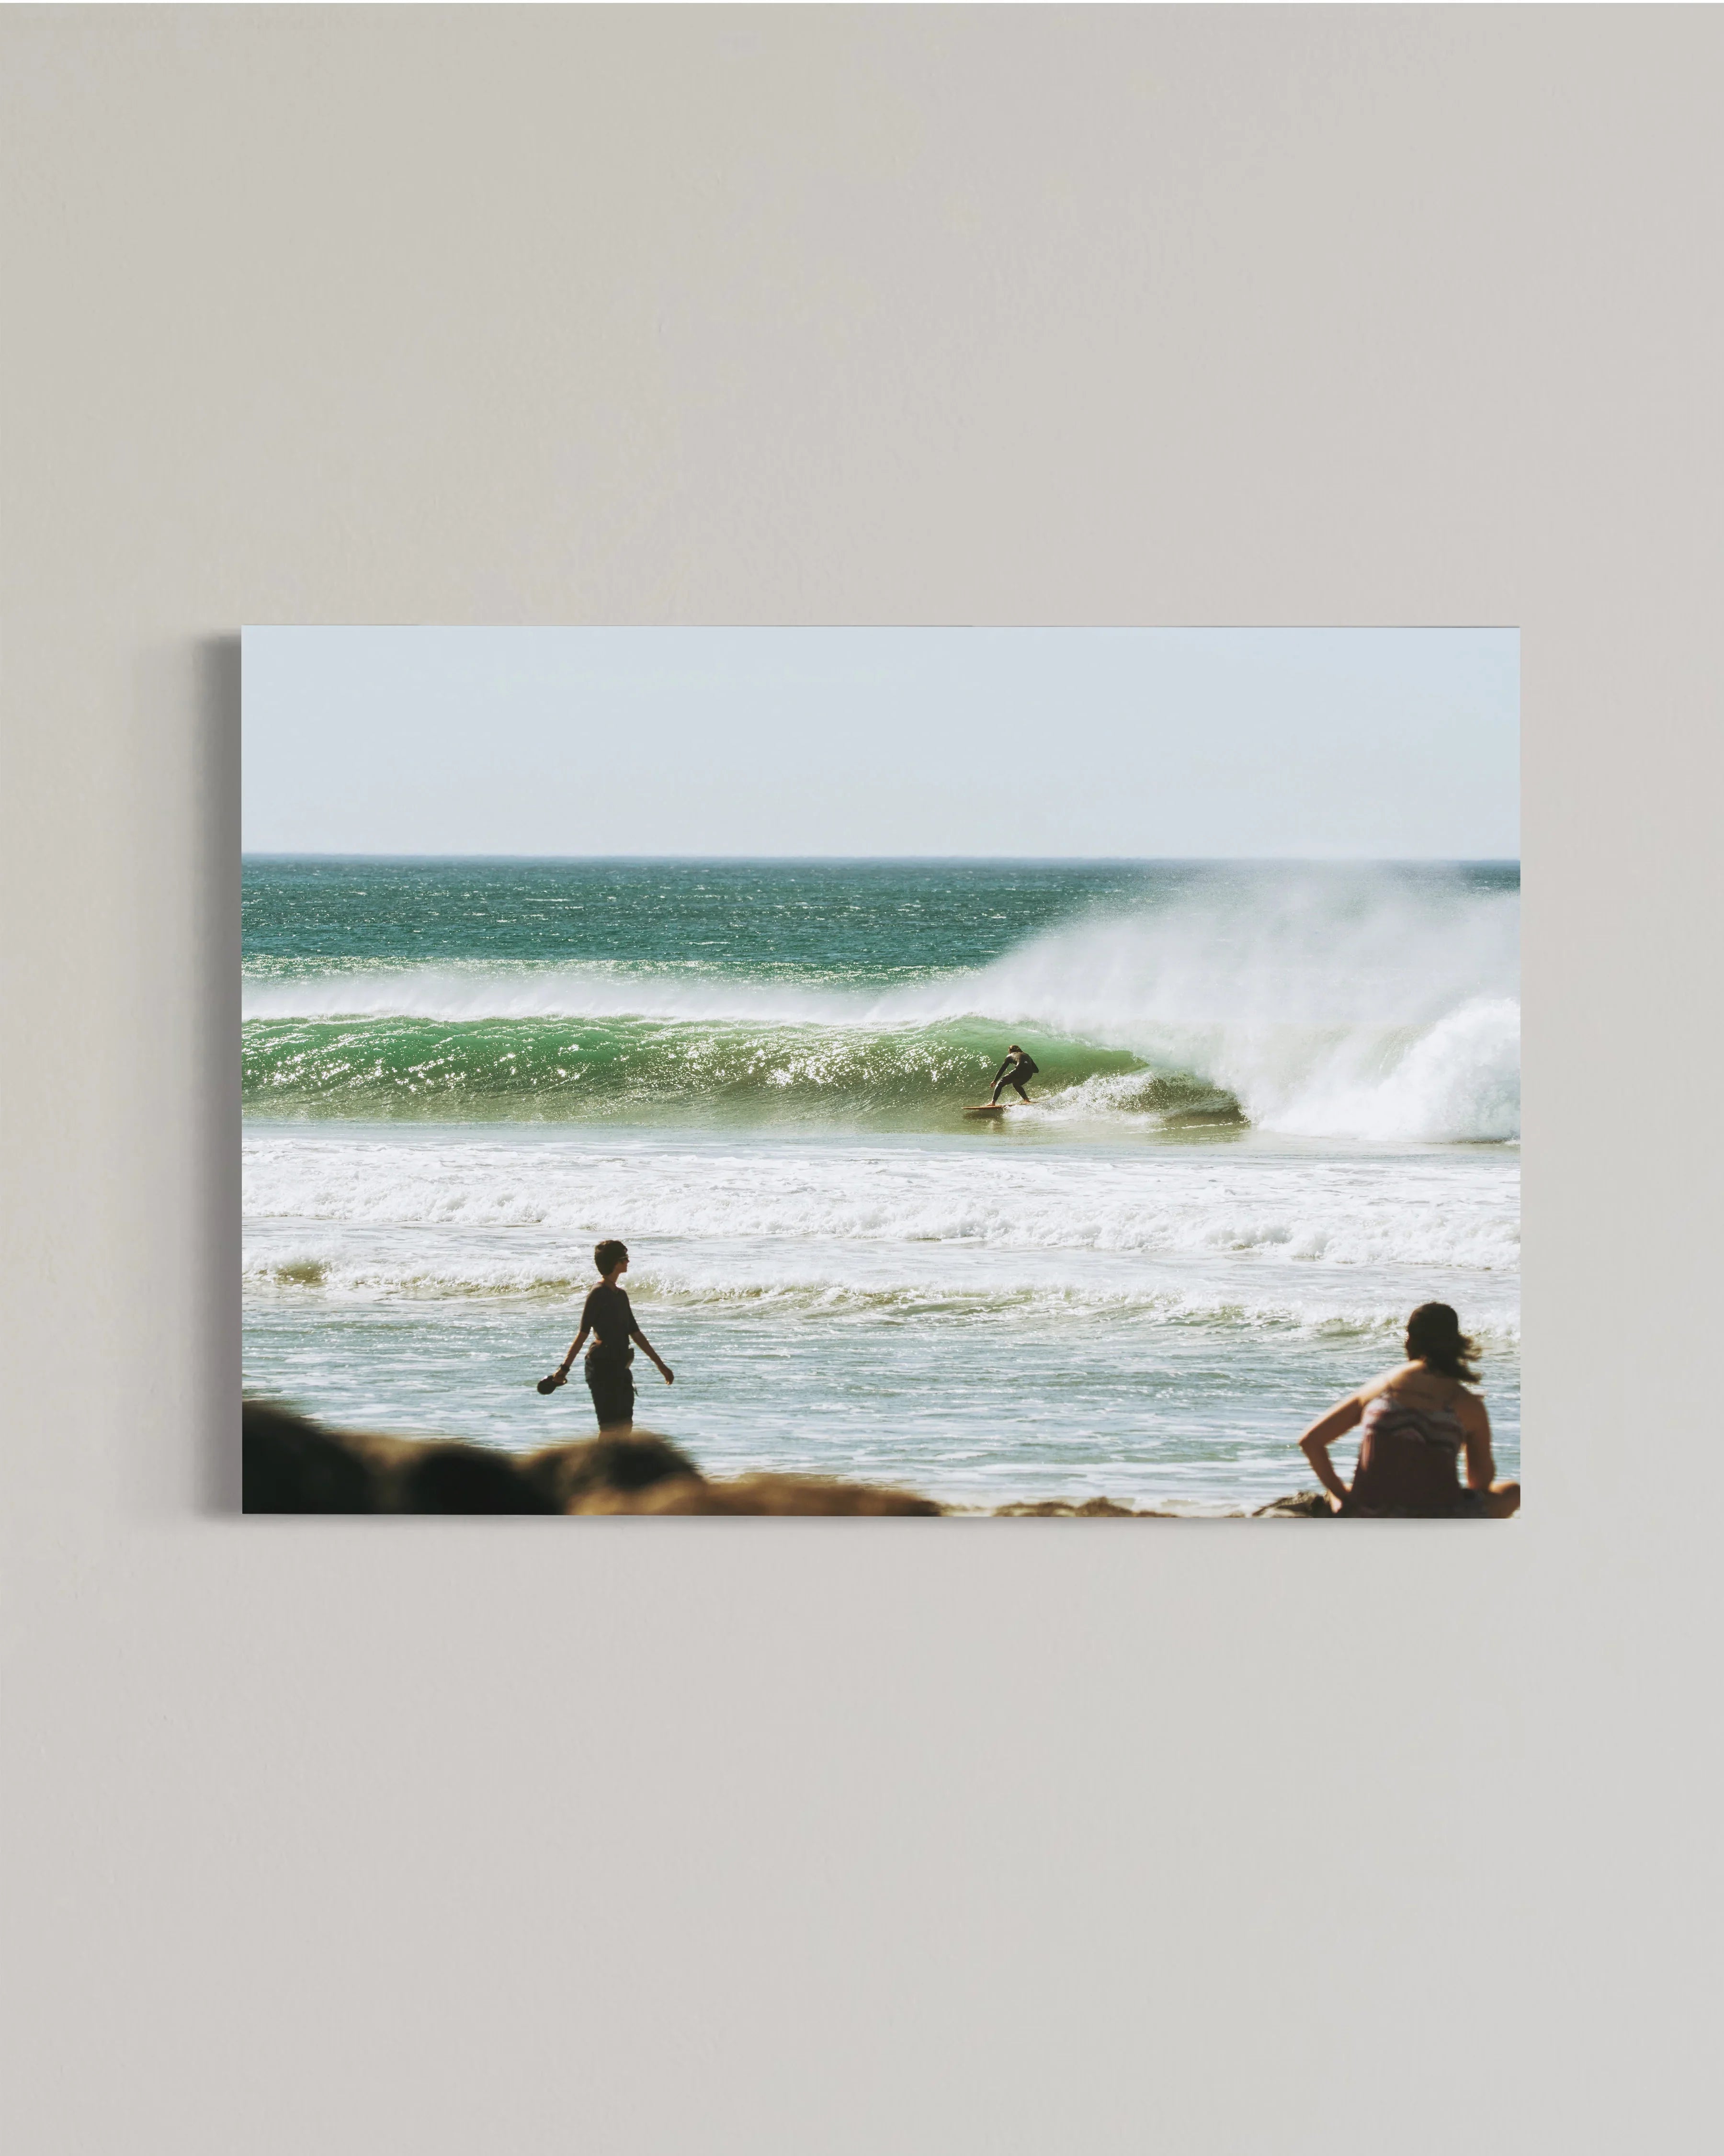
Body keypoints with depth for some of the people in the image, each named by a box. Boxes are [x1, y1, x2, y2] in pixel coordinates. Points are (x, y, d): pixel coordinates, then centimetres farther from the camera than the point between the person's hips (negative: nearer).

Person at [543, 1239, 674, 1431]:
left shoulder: (620, 1296, 15)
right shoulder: (598, 1295, -10)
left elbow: (635, 1333, 21)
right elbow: (583, 1334, -14)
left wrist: (660, 1364, 24)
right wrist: (565, 1367, -20)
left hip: (620, 1367, 9)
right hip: (602, 1367, -9)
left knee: (624, 1426, 8)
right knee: (610, 1427, -10)